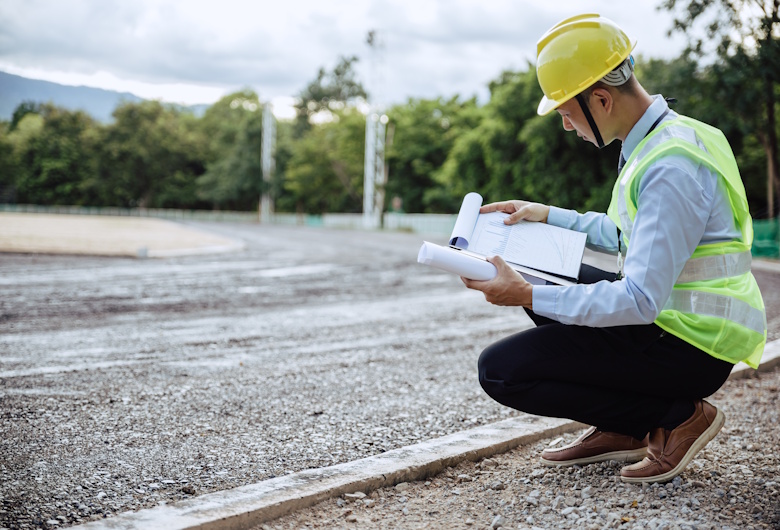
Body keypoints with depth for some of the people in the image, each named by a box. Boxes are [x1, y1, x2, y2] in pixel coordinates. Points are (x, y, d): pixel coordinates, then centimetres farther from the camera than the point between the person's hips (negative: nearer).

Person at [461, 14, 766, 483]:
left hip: (692, 348, -10)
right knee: (542, 282, 20)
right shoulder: (661, 138, 8)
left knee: (502, 370, -12)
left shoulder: (670, 167, -25)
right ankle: (622, 429, 14)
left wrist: (527, 297, -27)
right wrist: (548, 215, 17)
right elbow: (629, 234, 22)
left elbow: (641, 300, -29)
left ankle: (678, 416, -4)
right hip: (676, 317, 10)